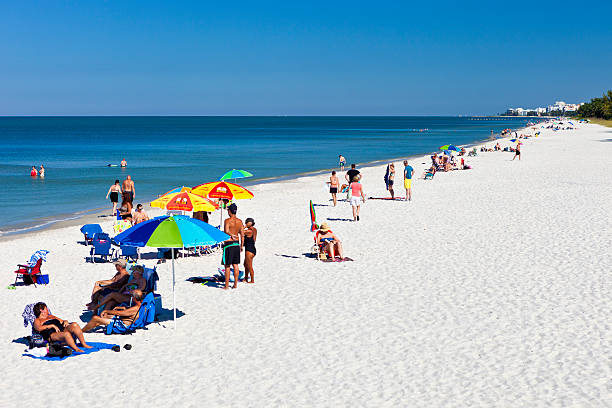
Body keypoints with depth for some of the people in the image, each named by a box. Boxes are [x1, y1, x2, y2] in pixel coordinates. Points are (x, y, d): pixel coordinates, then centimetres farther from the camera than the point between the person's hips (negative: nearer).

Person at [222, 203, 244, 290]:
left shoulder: (227, 221, -12)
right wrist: (241, 246, 15)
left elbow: (226, 231, -30)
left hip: (228, 244, -6)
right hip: (236, 244, 6)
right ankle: (235, 284, 16)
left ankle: (226, 285, 1)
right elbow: (242, 235, 8)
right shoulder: (240, 221, 5)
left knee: (227, 266, 0)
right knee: (235, 265, 12)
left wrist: (232, 235, -15)